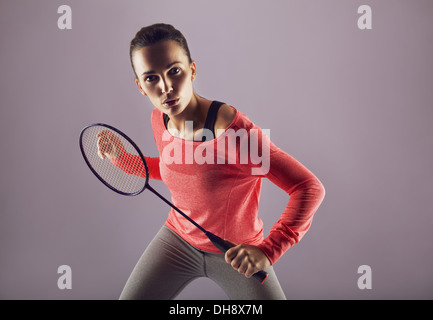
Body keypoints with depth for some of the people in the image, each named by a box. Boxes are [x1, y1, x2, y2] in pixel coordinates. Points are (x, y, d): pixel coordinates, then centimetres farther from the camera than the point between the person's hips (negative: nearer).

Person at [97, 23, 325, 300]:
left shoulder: (234, 131, -32)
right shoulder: (159, 120, -10)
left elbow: (310, 188, -30)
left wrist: (268, 251, -37)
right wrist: (122, 158, -1)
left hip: (237, 256, -4)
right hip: (178, 240, 5)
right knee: (130, 296, 9)